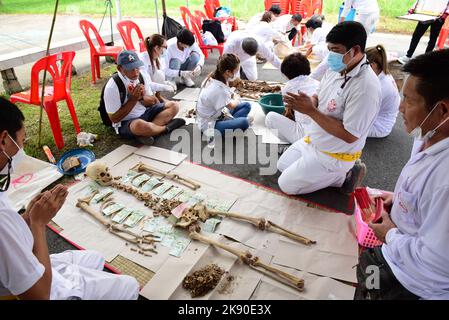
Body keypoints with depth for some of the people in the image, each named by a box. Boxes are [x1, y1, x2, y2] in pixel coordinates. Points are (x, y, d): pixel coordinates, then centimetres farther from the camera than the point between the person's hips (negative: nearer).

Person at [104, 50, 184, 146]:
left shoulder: (143, 76, -6)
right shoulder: (112, 87, -21)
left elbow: (152, 102, 4)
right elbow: (114, 118, -16)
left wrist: (142, 97, -21)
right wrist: (133, 99, -23)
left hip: (145, 113, 7)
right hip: (125, 123, -6)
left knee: (173, 106, -7)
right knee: (139, 125, -41)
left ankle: (144, 133, -22)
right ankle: (166, 127, -8)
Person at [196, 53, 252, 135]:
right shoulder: (218, 89, -31)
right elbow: (231, 106, -12)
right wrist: (236, 100, 8)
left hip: (216, 115, 10)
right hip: (209, 125, -10)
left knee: (246, 106, 8)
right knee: (243, 122, -30)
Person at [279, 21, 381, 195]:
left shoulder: (366, 87, -31)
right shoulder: (336, 68, -5)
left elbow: (349, 135, -30)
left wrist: (311, 111, -31)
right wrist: (304, 102, -19)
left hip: (334, 155, -8)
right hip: (313, 140, 9)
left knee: (286, 184, -2)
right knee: (282, 165, 20)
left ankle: (343, 176, 6)